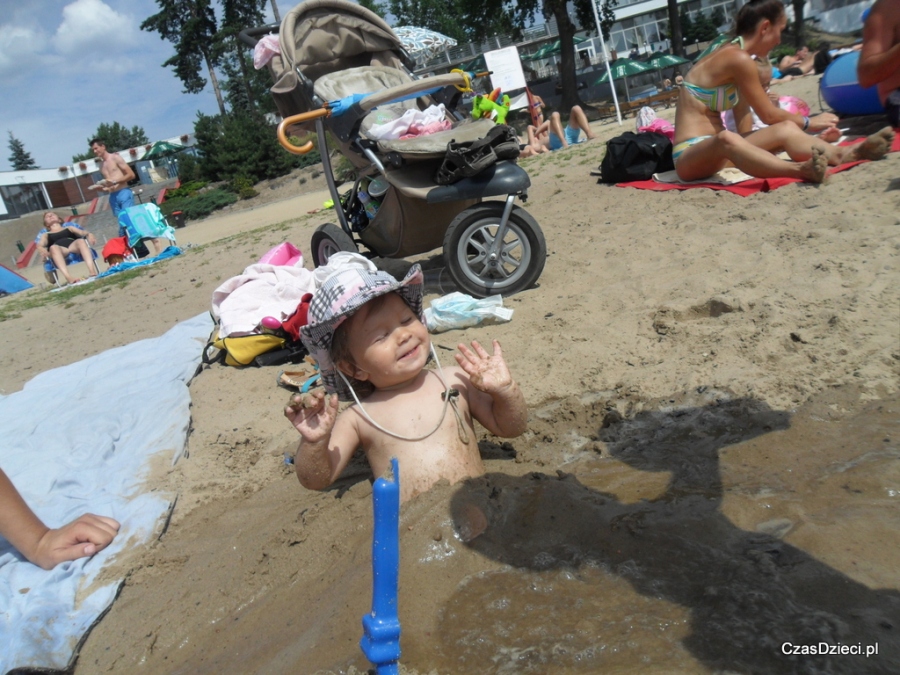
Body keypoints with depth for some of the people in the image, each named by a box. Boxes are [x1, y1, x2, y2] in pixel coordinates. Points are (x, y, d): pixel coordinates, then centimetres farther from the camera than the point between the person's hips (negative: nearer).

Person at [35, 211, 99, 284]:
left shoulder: (69, 228, 37)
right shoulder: (46, 234, 34)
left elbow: (83, 233, 19)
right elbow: (39, 245, 15)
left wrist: (90, 235, -7)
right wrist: (43, 250, -12)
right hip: (60, 251, -1)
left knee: (81, 241, -34)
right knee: (53, 247, -37)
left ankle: (92, 272, -53)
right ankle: (69, 277, -57)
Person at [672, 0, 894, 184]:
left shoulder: (732, 55, 17)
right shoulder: (739, 58, -12)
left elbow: (744, 124, 15)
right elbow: (769, 115, -6)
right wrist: (809, 123, 10)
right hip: (689, 155, -9)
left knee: (786, 129, -5)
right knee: (726, 138, -43)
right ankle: (800, 170, -62)